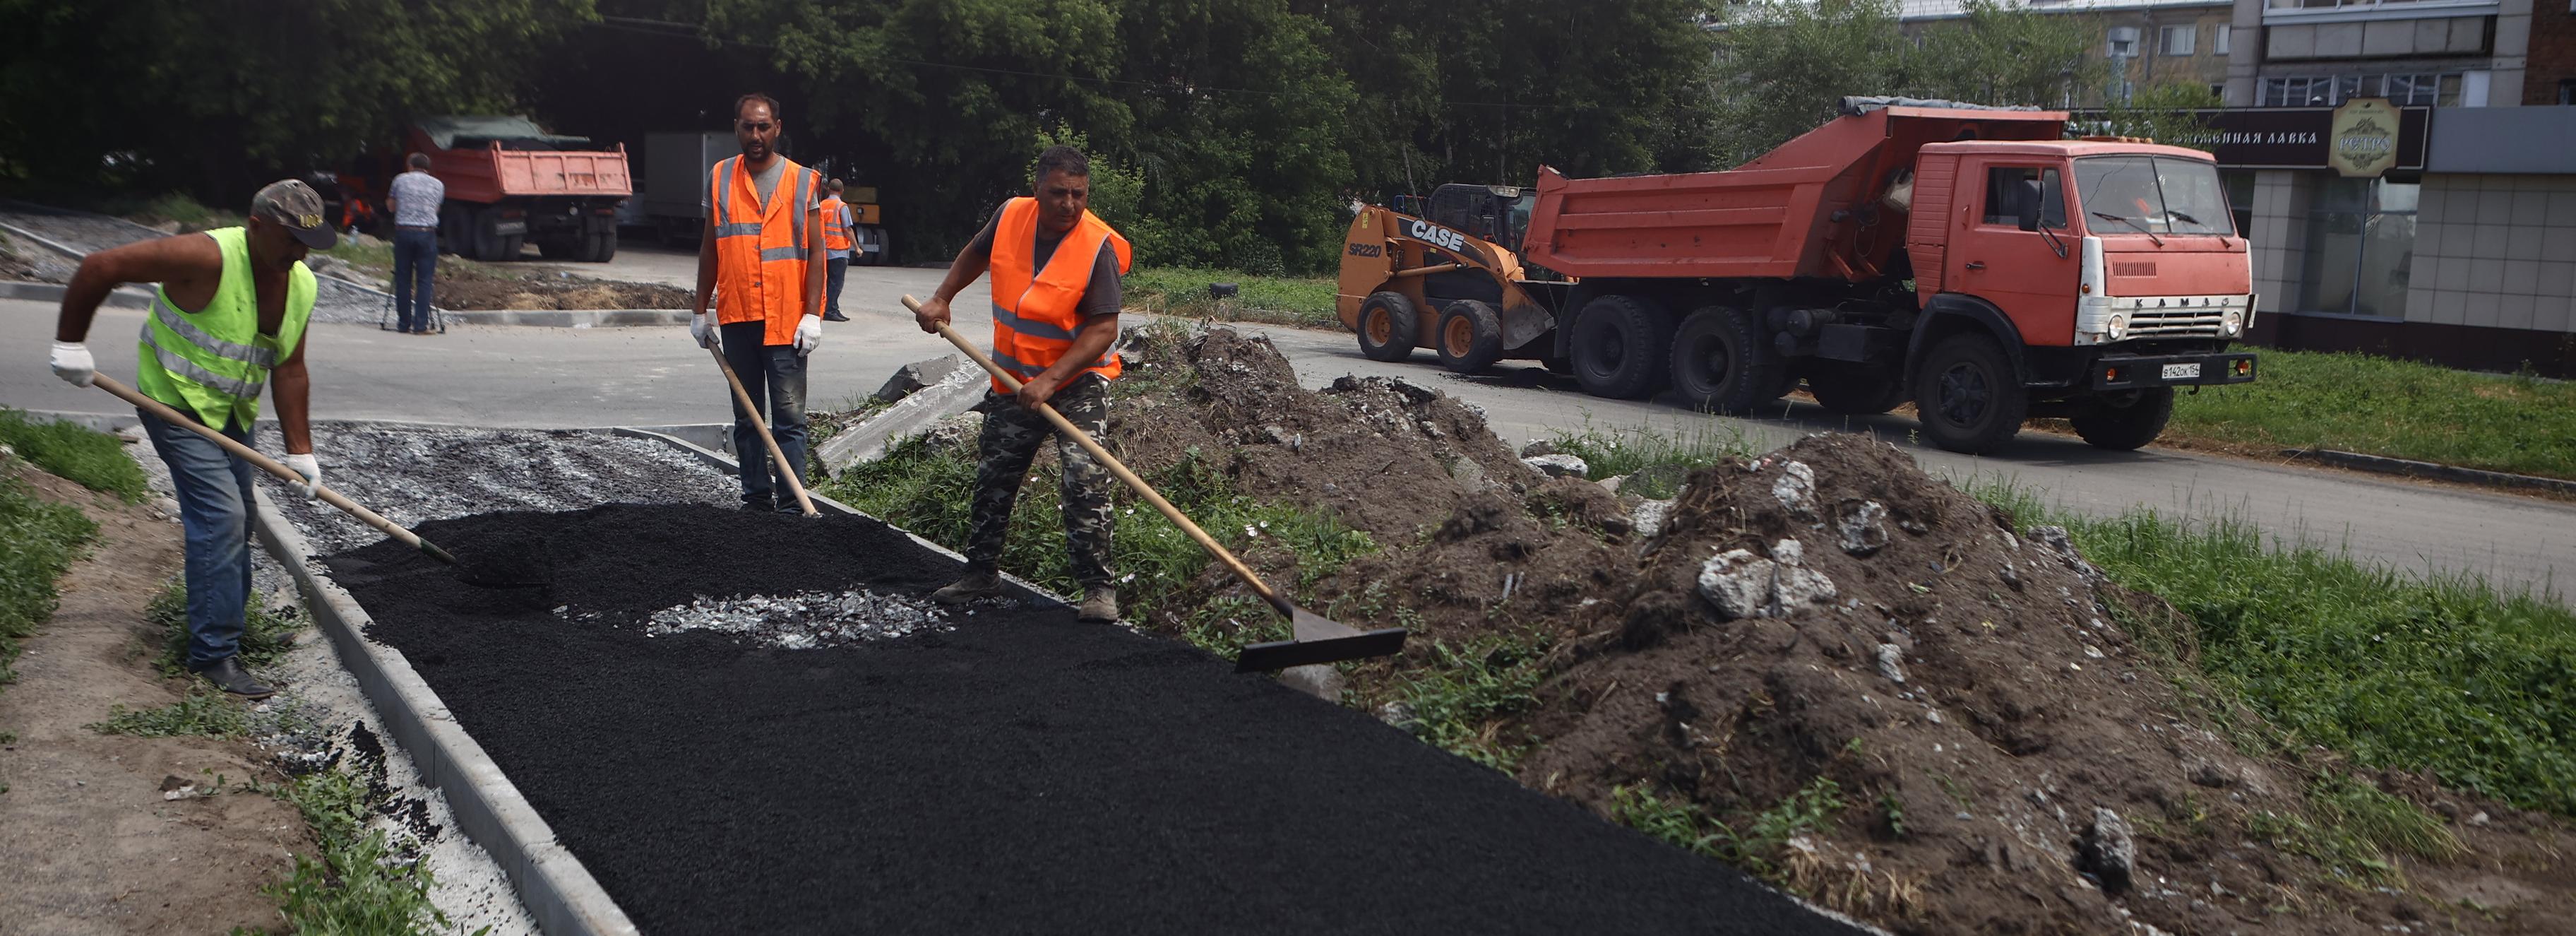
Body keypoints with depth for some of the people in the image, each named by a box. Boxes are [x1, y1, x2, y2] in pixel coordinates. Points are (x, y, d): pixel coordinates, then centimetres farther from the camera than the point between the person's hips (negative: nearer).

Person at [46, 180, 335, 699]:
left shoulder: (301, 285, -5)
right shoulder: (209, 258, -28)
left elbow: (289, 370, -1)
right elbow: (100, 267, -24)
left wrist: (300, 450, -5)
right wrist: (70, 343, -18)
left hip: (231, 412, 8)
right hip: (176, 404, -8)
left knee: (235, 521, 15)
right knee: (220, 517, -15)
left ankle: (225, 619, 32)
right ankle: (214, 652, -9)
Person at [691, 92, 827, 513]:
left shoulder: (802, 182, 1)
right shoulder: (720, 178, 9)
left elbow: (816, 253, 0)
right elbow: (709, 249, 15)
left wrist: (812, 314, -9)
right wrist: (701, 311, 14)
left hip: (786, 320, -3)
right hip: (736, 318, 4)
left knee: (789, 418, -4)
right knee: (746, 418, 10)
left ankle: (790, 506, -1)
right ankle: (756, 499, 19)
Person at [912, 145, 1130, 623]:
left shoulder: (1099, 247, -22)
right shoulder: (1010, 216, -7)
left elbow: (1104, 328, -26)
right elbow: (975, 254, 17)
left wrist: (1051, 380, -31)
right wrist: (941, 299, 10)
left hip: (1079, 379, -5)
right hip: (1014, 380, 6)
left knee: (1086, 478, -19)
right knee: (993, 478, 13)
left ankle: (1097, 586, -11)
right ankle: (982, 572, 29)